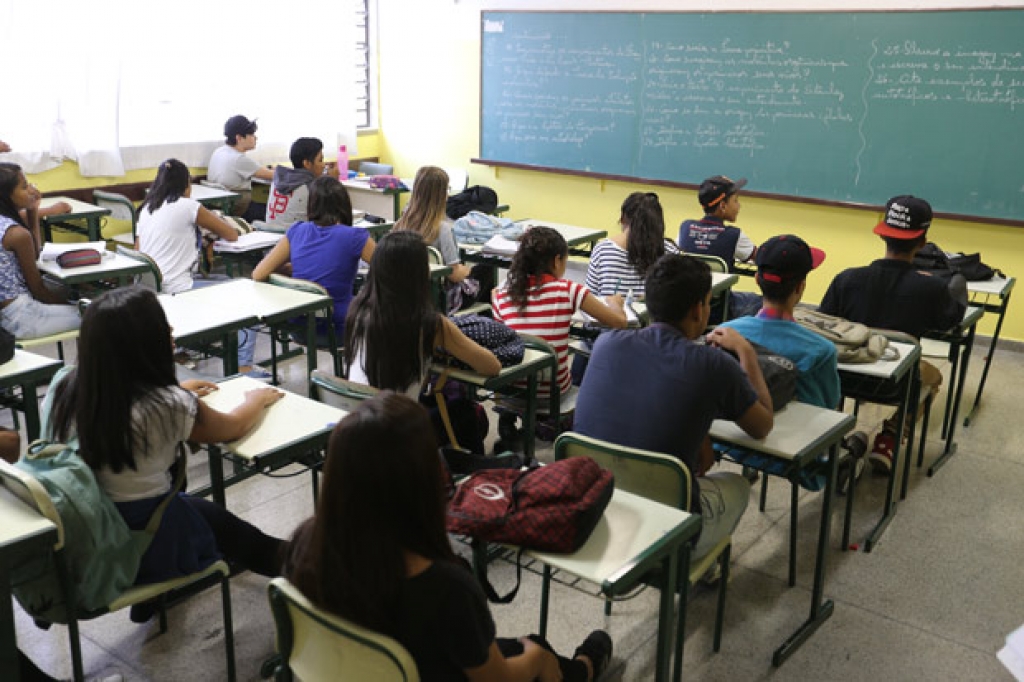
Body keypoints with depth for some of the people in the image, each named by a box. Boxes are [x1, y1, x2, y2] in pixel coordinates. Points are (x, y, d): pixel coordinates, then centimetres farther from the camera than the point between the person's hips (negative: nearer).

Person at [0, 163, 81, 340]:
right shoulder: (18, 234, -20)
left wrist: (32, 211, 7)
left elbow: (35, 253, 13)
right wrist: (71, 303, 1)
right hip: (18, 318, -10)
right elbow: (37, 289, -13)